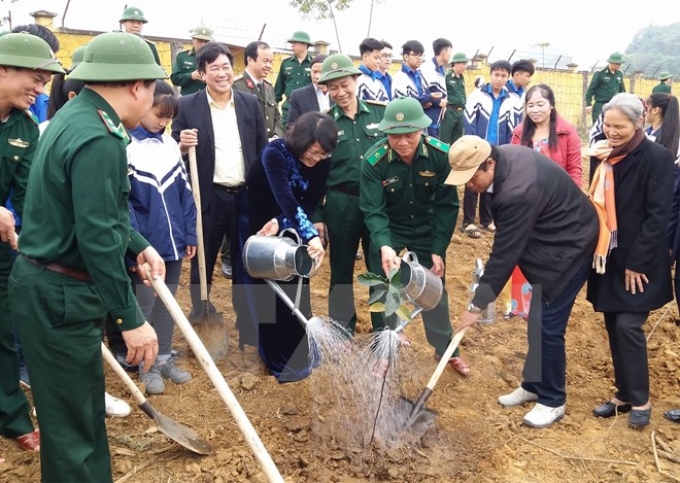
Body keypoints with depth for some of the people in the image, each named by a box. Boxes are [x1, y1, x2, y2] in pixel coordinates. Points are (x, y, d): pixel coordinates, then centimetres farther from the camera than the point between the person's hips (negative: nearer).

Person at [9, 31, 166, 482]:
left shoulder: (76, 115, 9)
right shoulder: (99, 138, -23)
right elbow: (98, 237, -26)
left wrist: (140, 245, 17)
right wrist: (132, 318, -21)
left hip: (51, 284, 10)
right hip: (60, 296, -10)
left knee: (85, 406, 22)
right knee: (70, 420, 4)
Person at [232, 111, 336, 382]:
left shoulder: (322, 164, -15)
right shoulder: (274, 153, -30)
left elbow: (309, 205, -13)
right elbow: (285, 199, -42)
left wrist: (280, 224, -29)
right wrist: (312, 237, -52)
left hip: (288, 229, 4)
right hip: (256, 223, -4)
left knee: (294, 291, 6)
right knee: (264, 291, 3)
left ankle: (296, 353, 21)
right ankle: (277, 358, 14)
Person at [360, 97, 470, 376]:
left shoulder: (442, 155, -23)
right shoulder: (373, 161, -26)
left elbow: (447, 206, -15)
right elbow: (372, 211, -27)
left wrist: (438, 250, -17)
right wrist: (384, 246, -43)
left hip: (427, 232, 1)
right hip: (388, 232, -1)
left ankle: (446, 349, 31)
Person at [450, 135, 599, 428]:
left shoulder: (518, 192, -35)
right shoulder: (505, 156, -7)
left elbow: (505, 253, -29)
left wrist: (477, 305, -21)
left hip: (568, 248, -10)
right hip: (548, 242, 10)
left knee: (547, 326, -5)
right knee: (536, 323, 15)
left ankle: (552, 401, 12)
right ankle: (533, 385, 30)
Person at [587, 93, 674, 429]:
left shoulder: (657, 158, -11)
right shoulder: (607, 156, 7)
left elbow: (658, 215, -14)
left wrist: (638, 262, -16)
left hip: (638, 261, -6)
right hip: (609, 257, 6)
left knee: (628, 326, -7)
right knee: (613, 327, 10)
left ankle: (640, 401, 11)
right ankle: (624, 394, 23)